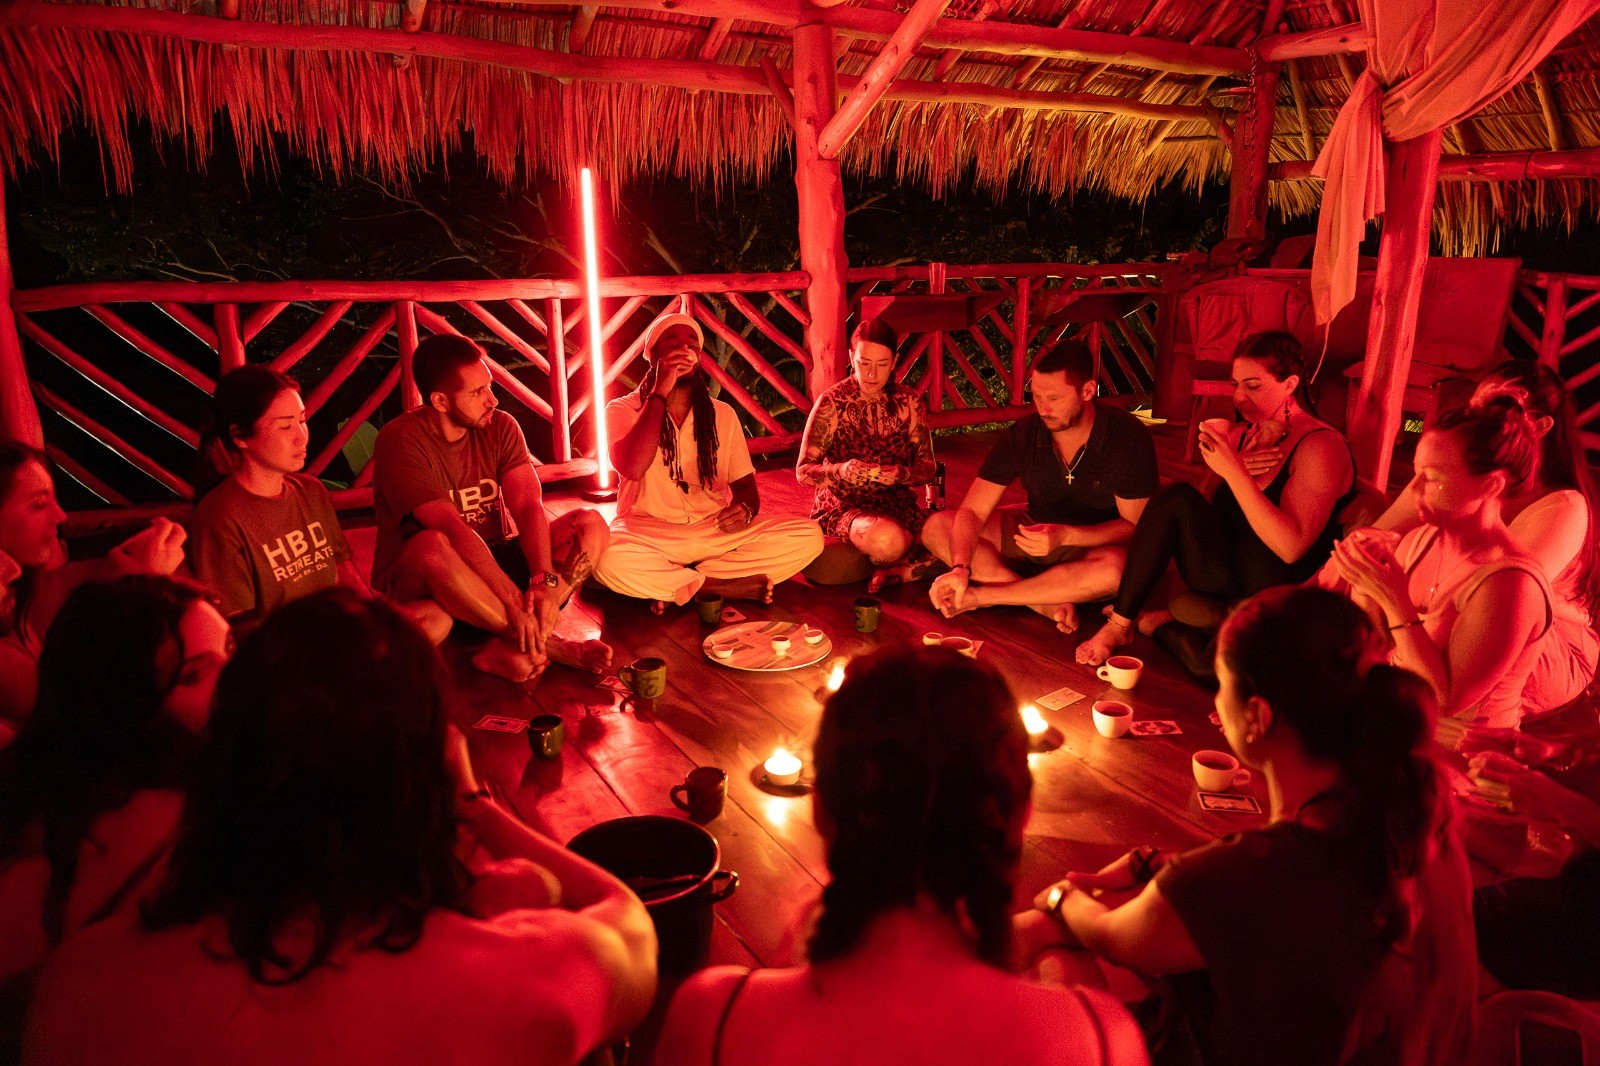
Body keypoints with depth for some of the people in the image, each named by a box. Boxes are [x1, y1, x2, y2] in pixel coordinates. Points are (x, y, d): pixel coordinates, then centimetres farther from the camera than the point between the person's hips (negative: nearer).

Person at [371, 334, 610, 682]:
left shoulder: (500, 427, -1)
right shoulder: (400, 441, -17)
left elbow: (529, 508, -13)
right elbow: (453, 529, -28)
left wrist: (545, 581, -31)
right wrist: (515, 601, -35)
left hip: (495, 562, 5)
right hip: (415, 583, -5)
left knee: (590, 524, -15)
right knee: (432, 547, -40)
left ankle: (512, 647, -30)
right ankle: (547, 644, -27)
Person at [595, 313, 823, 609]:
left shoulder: (722, 414, 12)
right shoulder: (623, 410, 1)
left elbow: (745, 485, 11)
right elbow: (633, 468, -20)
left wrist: (745, 508, -15)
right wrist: (659, 395, -15)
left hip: (717, 533, 4)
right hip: (650, 533, -4)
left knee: (809, 537, -18)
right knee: (609, 560, -39)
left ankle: (675, 584, -16)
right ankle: (729, 587, -20)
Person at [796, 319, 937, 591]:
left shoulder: (910, 403, 5)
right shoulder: (831, 404, -6)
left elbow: (927, 468, 4)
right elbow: (803, 471, -7)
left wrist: (900, 474, -19)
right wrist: (840, 471, -29)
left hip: (896, 501, 4)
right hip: (843, 505, -3)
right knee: (886, 538, -38)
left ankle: (896, 569, -2)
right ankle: (907, 564, -4)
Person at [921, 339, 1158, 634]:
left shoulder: (1128, 438, -20)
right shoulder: (1023, 435, -13)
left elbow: (1136, 526, -18)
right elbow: (973, 511, -15)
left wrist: (1064, 536, -34)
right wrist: (960, 569, -34)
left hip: (1096, 545, -3)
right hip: (1035, 529, 3)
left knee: (1115, 568, -41)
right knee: (937, 527, -17)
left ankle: (979, 595, -27)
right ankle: (1047, 603, -26)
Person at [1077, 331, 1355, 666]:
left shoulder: (1322, 446, -10)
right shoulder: (1238, 435, 12)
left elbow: (1290, 548, -21)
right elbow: (1201, 510, 12)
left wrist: (1235, 472, -26)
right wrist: (1225, 472, -8)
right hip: (1224, 574, 6)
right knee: (1177, 497, -19)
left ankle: (1155, 622, -4)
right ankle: (1118, 624, -14)